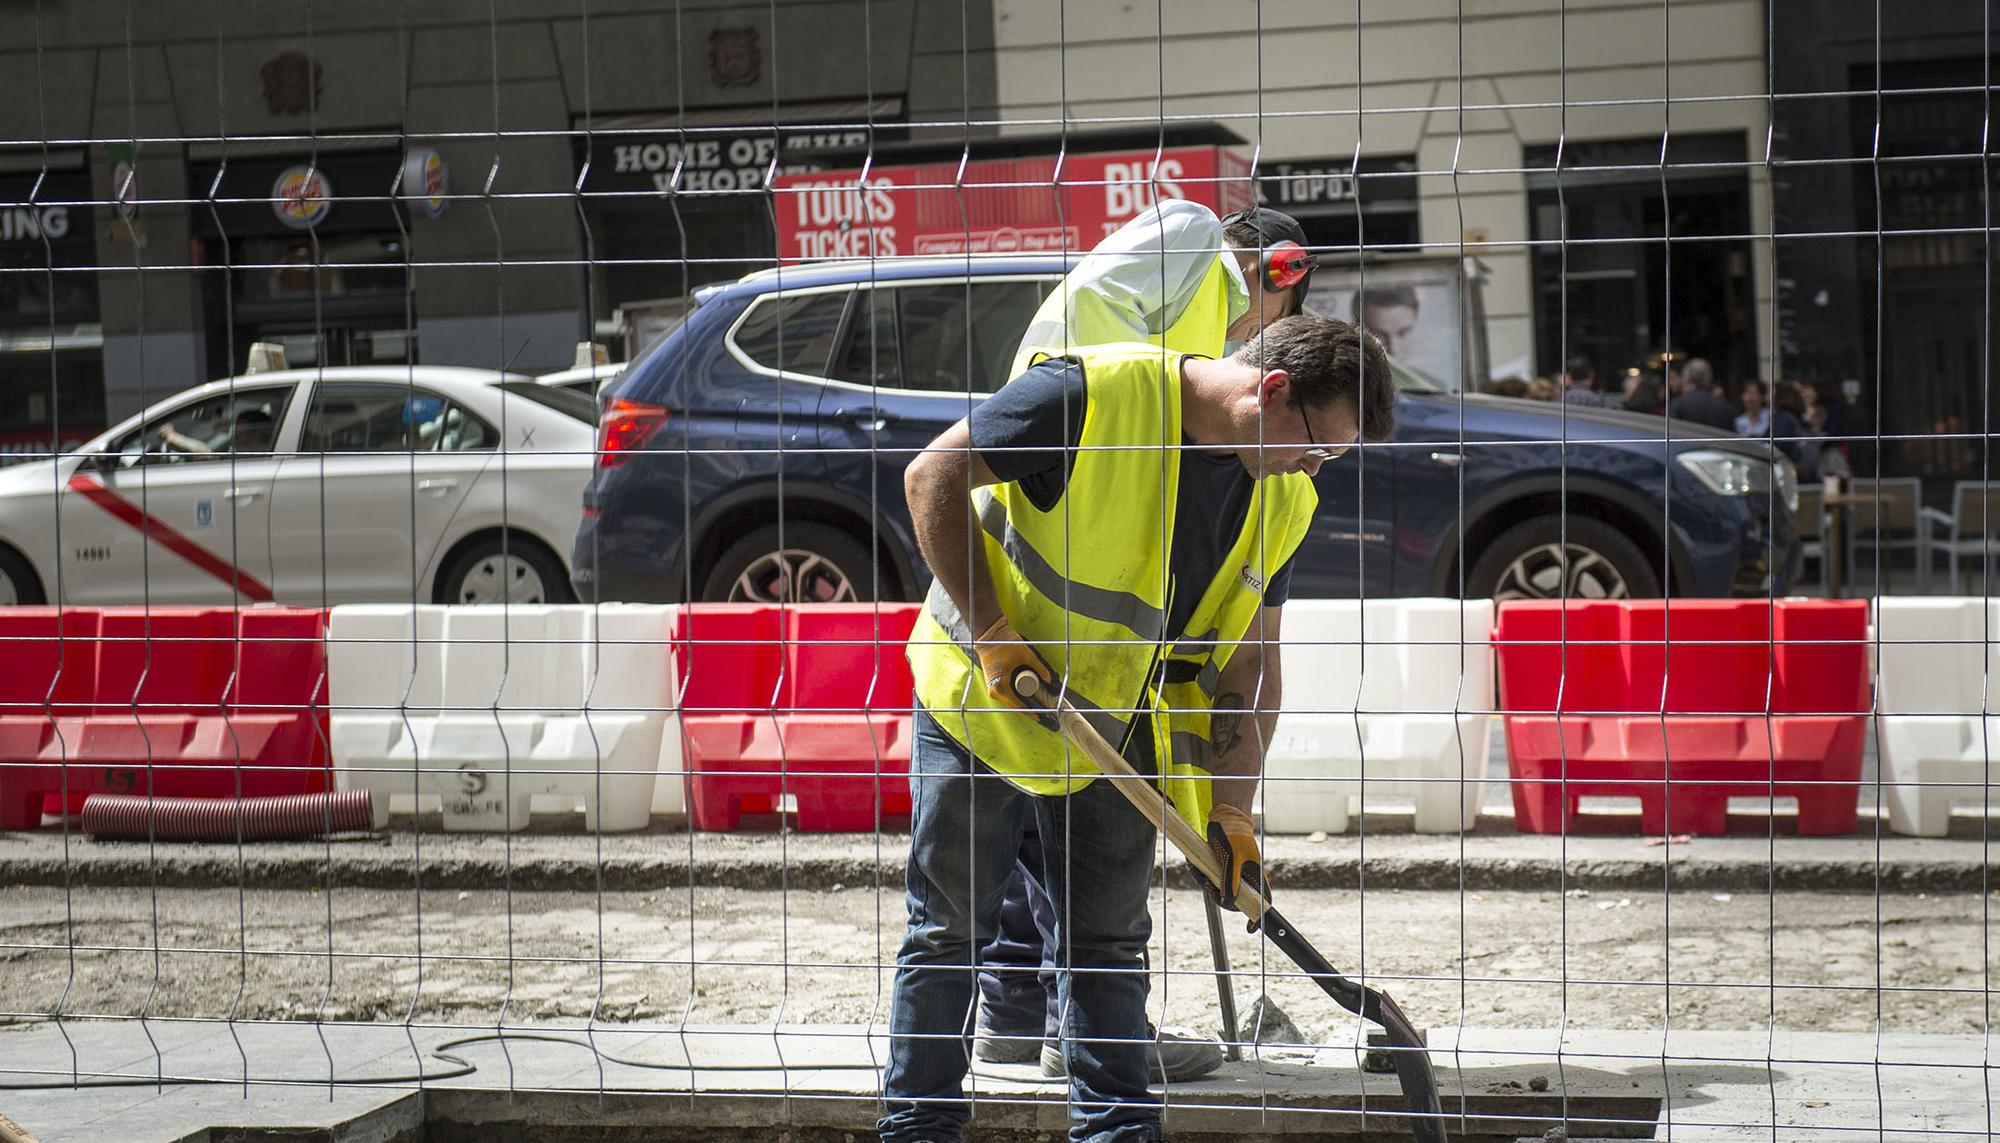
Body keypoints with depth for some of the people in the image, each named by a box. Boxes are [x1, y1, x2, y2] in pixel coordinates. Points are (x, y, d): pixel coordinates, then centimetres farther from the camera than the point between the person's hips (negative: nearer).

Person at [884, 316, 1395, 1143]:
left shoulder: (1282, 501, -2)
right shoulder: (1094, 394, -23)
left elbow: (1251, 660, 4)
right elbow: (933, 474, -20)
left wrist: (1231, 808, -3)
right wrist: (992, 634, -21)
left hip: (1112, 733, 5)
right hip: (980, 699, -5)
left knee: (1109, 943, 7)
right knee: (948, 929, 3)